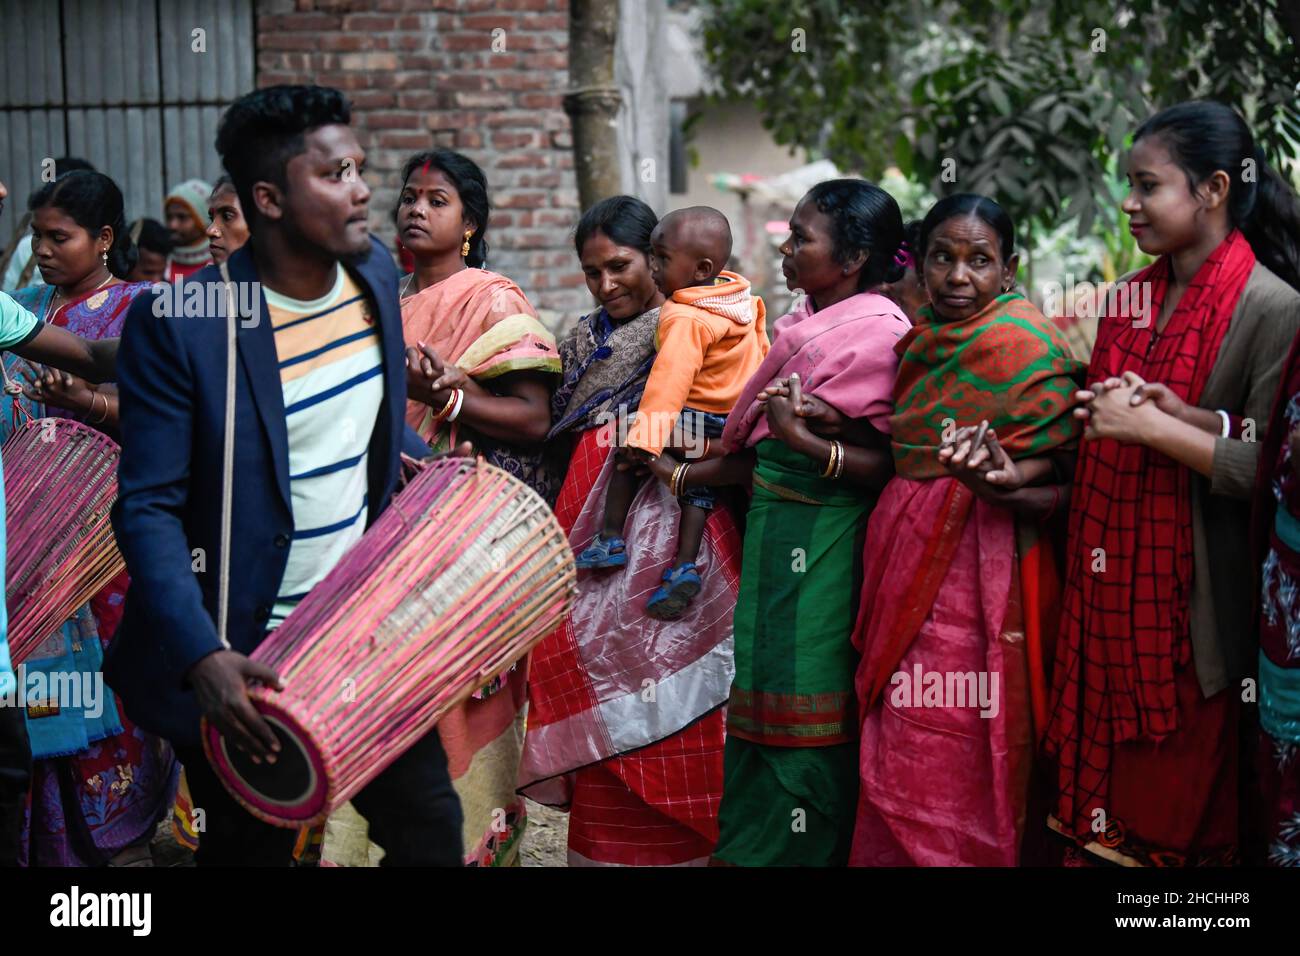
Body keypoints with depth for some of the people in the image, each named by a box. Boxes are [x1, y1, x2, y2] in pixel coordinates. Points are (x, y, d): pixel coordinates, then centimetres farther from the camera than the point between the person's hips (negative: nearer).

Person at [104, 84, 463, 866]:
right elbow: (149, 509, -19)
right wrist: (201, 656, -30)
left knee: (431, 830, 11)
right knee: (252, 847, 11)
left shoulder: (375, 273, 0)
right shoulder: (179, 326, -20)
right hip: (244, 660, -5)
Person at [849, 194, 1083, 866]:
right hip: (911, 555, 8)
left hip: (976, 565, -8)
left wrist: (998, 478, -32)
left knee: (948, 759, -5)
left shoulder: (1022, 342, -10)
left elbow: (1057, 462, -12)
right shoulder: (925, 338, 14)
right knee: (902, 750, 12)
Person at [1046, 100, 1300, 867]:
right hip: (1107, 582, 6)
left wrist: (1155, 425, -16)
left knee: (1183, 796, 6)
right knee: (1101, 770, 11)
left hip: (1193, 600, -6)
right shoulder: (1132, 299, 8)